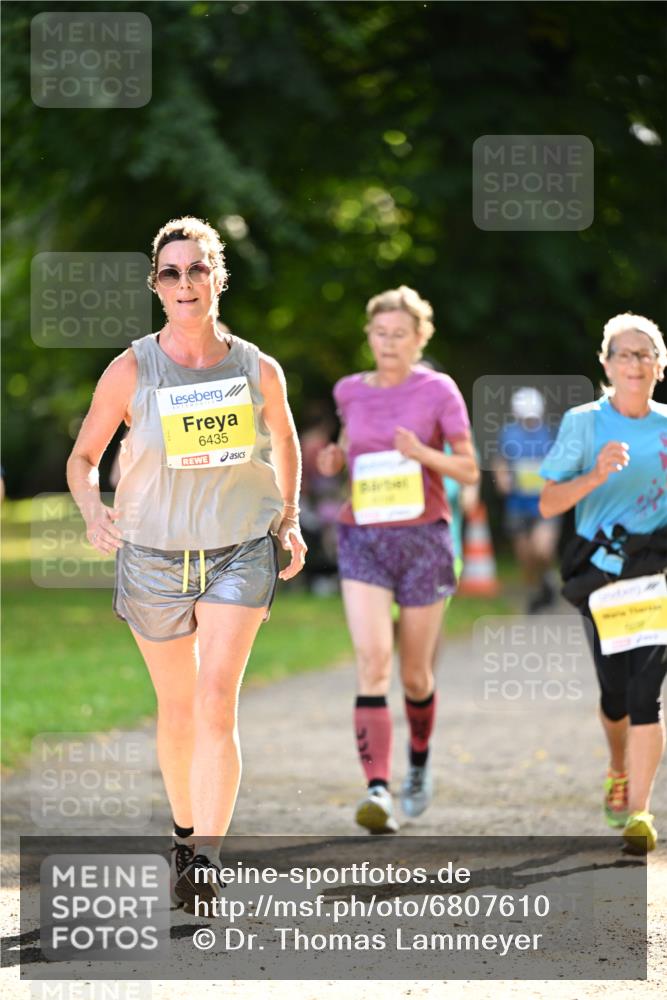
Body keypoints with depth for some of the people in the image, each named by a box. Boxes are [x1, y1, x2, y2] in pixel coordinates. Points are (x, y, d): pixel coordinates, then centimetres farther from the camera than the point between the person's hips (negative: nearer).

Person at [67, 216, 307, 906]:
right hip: (154, 556, 1)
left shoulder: (258, 371, -4)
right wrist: (91, 509, -21)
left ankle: (205, 861, -20)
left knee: (216, 701, -17)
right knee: (177, 712, 12)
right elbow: (82, 456, -1)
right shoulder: (131, 371, -9)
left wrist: (289, 516, 10)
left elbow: (283, 437, 17)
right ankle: (185, 832, 36)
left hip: (241, 552, 0)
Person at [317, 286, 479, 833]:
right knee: (373, 661, -18)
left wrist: (423, 453, -19)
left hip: (423, 539, -1)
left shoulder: (439, 390, -1)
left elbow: (469, 470, -1)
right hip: (363, 540, 1)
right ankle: (378, 791, -26)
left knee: (415, 675, 8)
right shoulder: (350, 391, 8)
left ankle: (420, 758, 40)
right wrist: (335, 460, 4)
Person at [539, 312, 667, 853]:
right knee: (616, 691, 9)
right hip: (601, 571, 0)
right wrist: (595, 476, -22)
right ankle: (620, 771, 40)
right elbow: (548, 504, -6)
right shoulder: (583, 423, -1)